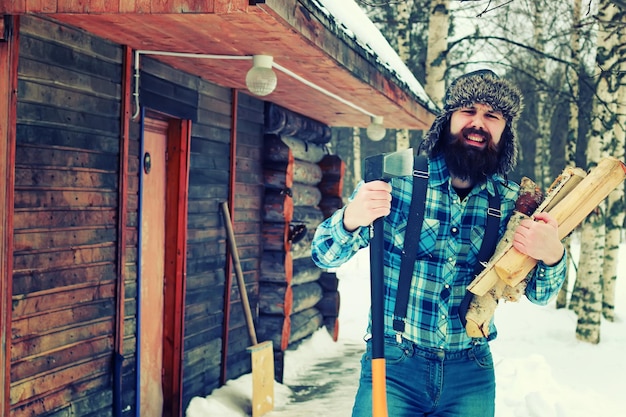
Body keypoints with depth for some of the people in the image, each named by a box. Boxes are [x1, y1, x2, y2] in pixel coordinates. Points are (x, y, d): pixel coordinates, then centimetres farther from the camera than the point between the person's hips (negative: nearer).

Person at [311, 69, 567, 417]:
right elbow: (324, 256, -8)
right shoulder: (395, 179, -9)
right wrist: (351, 219, -31)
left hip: (471, 374, 3)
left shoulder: (511, 202, -1)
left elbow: (539, 294, 0)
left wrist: (551, 256, -23)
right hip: (393, 366, -2)